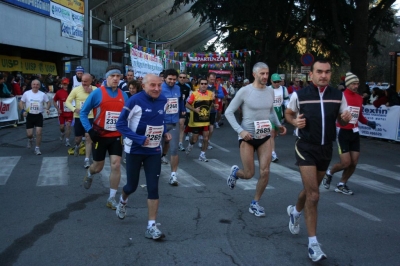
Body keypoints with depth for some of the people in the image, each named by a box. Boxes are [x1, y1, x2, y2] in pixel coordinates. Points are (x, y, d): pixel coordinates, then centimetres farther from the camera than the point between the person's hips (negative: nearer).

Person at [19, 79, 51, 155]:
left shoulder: (43, 94, -1)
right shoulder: (26, 93, -3)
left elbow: (48, 102, 9)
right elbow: (21, 103, 5)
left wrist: (47, 109, -11)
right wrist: (23, 110, -11)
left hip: (39, 116, 0)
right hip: (30, 115, 0)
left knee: (39, 132, -8)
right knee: (29, 134, 0)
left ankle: (37, 148, 6)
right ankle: (30, 139, 38)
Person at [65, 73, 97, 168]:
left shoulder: (95, 89, -3)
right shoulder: (76, 89, -6)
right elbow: (68, 101, -6)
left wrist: (91, 93, -22)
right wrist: (74, 109, -23)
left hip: (90, 117, 0)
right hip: (78, 117, 0)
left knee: (89, 139, -1)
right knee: (78, 138, 10)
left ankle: (87, 159, 5)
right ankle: (77, 146, 45)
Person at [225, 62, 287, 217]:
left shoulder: (270, 91, 2)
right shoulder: (244, 91, -12)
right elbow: (228, 112, -9)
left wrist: (278, 124, 3)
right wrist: (240, 130, -20)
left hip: (265, 137, 4)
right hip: (247, 137, -4)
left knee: (265, 172, -3)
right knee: (249, 174, 1)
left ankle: (255, 204, 16)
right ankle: (235, 172, 38)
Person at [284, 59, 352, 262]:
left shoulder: (338, 96, -2)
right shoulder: (299, 95, -10)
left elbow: (341, 120, 11)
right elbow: (288, 113, 7)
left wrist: (345, 119, -13)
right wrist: (294, 122, -14)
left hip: (326, 148, 5)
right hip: (306, 148, -4)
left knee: (310, 190, 21)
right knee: (313, 195, -12)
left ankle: (295, 212, 53)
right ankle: (313, 243, -2)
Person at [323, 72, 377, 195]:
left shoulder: (359, 98, 9)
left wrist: (368, 122, 3)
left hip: (355, 133, 6)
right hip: (343, 132, -6)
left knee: (353, 163, 5)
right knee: (346, 163, -8)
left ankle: (341, 185, 23)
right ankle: (329, 173, 23)